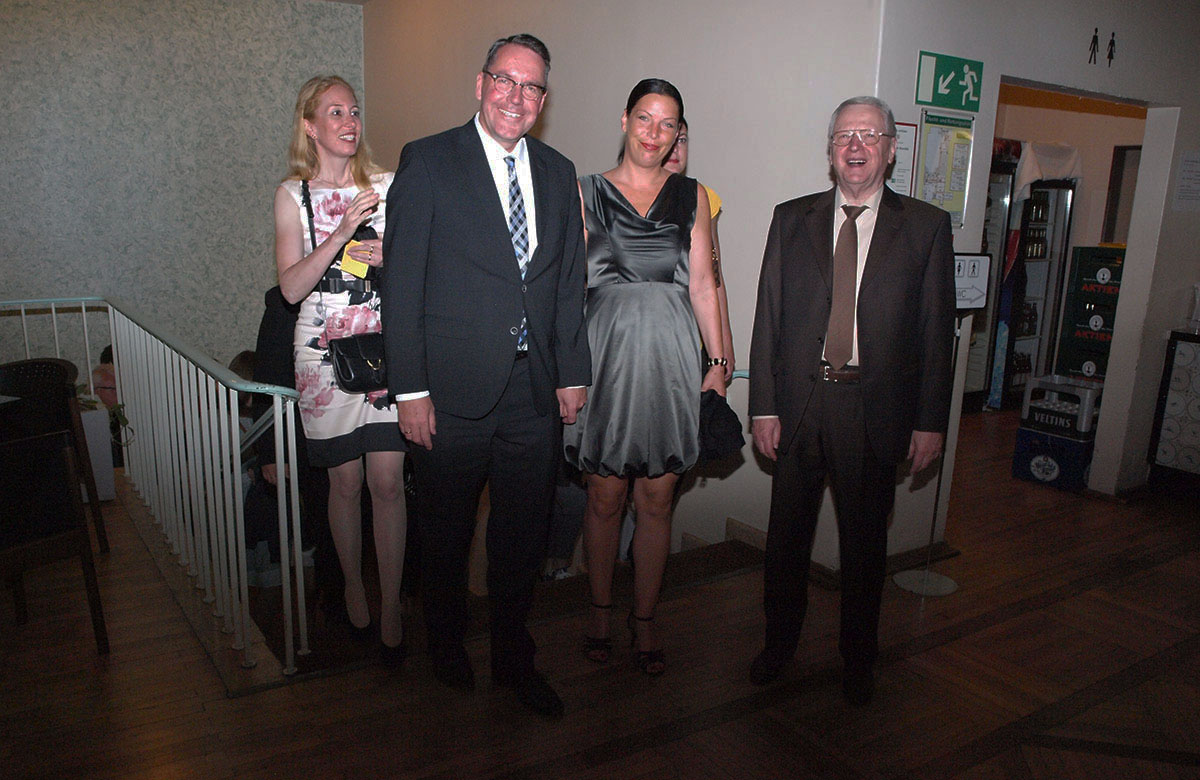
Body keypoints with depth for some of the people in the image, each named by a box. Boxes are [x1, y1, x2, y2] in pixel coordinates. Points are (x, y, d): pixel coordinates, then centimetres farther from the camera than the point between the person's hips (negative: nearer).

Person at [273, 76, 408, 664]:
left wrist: (391, 256, -11)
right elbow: (291, 286, -6)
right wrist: (343, 231, -17)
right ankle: (354, 590, 30)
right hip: (325, 351, 0)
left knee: (388, 482, -3)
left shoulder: (388, 186, 6)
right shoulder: (292, 195, 4)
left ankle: (390, 606, 11)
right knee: (346, 482, 9)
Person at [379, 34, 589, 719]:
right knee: (447, 532, 14)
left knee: (524, 535, 13)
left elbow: (570, 283, 13)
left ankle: (514, 659, 34)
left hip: (536, 390, 4)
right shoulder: (428, 162, -4)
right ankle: (448, 643, 40)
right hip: (454, 388, -3)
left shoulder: (559, 173, 10)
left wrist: (573, 374, 8)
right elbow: (402, 282, -8)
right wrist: (410, 389, -11)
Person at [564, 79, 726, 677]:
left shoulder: (692, 197, 10)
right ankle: (600, 611, 27)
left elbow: (702, 283, 8)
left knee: (657, 499, 6)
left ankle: (645, 621, 23)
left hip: (670, 359, 1)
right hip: (606, 355, -1)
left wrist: (718, 361, 4)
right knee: (605, 497, 7)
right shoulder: (585, 192, 5)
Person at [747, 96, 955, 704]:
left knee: (864, 542, 12)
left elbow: (937, 330, 1)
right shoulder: (792, 219, 6)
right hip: (799, 403, 1)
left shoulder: (926, 226, 2)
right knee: (786, 536, 12)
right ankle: (779, 643, 35)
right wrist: (763, 406, -3)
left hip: (876, 410, -1)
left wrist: (931, 421, -3)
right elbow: (768, 318, 3)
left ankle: (858, 660, 33)